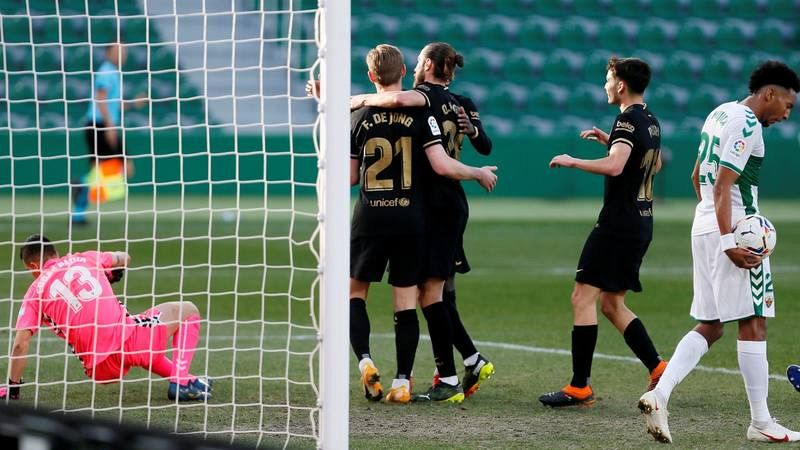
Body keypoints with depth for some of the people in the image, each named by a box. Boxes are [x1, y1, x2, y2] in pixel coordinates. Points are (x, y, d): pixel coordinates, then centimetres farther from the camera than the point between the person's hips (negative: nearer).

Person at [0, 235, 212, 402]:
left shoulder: (36, 291, 10)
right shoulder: (85, 258, 14)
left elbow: (21, 344, 1)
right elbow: (123, 258, 32)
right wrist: (109, 276, 52)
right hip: (126, 338, -2)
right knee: (187, 310, 19)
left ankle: (176, 374, 21)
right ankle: (181, 381, 3)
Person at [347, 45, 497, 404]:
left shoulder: (359, 117, 1)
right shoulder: (419, 114, -5)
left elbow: (351, 177, 6)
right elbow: (442, 166, -13)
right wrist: (479, 174, 3)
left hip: (369, 219, 0)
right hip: (410, 219, 0)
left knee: (356, 291, 14)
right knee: (406, 300, 4)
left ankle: (364, 361, -7)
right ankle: (402, 382, 1)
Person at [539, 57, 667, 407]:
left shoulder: (628, 120, -14)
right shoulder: (650, 121, 14)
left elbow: (614, 166, -30)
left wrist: (572, 161, -17)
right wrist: (610, 141, 27)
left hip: (618, 224, -10)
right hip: (641, 223, 10)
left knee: (583, 297, -7)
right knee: (611, 304, 16)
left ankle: (579, 387, -10)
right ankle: (658, 368, 9)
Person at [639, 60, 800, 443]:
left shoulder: (720, 113, 16)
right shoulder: (747, 124, -13)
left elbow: (698, 176, 25)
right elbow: (723, 186, -20)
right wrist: (728, 242, -25)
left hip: (703, 228, 9)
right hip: (732, 230, -9)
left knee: (709, 326, 10)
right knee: (753, 324, -3)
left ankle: (659, 395, -6)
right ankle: (760, 422, 1)